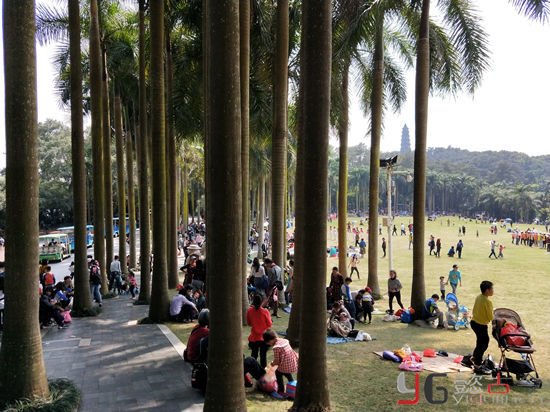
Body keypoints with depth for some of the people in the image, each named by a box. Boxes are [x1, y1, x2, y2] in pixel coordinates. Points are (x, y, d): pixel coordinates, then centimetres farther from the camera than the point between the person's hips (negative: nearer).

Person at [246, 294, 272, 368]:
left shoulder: (249, 311, -11)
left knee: (254, 354, 18)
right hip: (264, 337, -2)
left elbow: (248, 323, 2)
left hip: (254, 337, 2)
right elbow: (269, 324, -9)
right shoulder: (265, 311, -19)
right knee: (263, 354, 14)